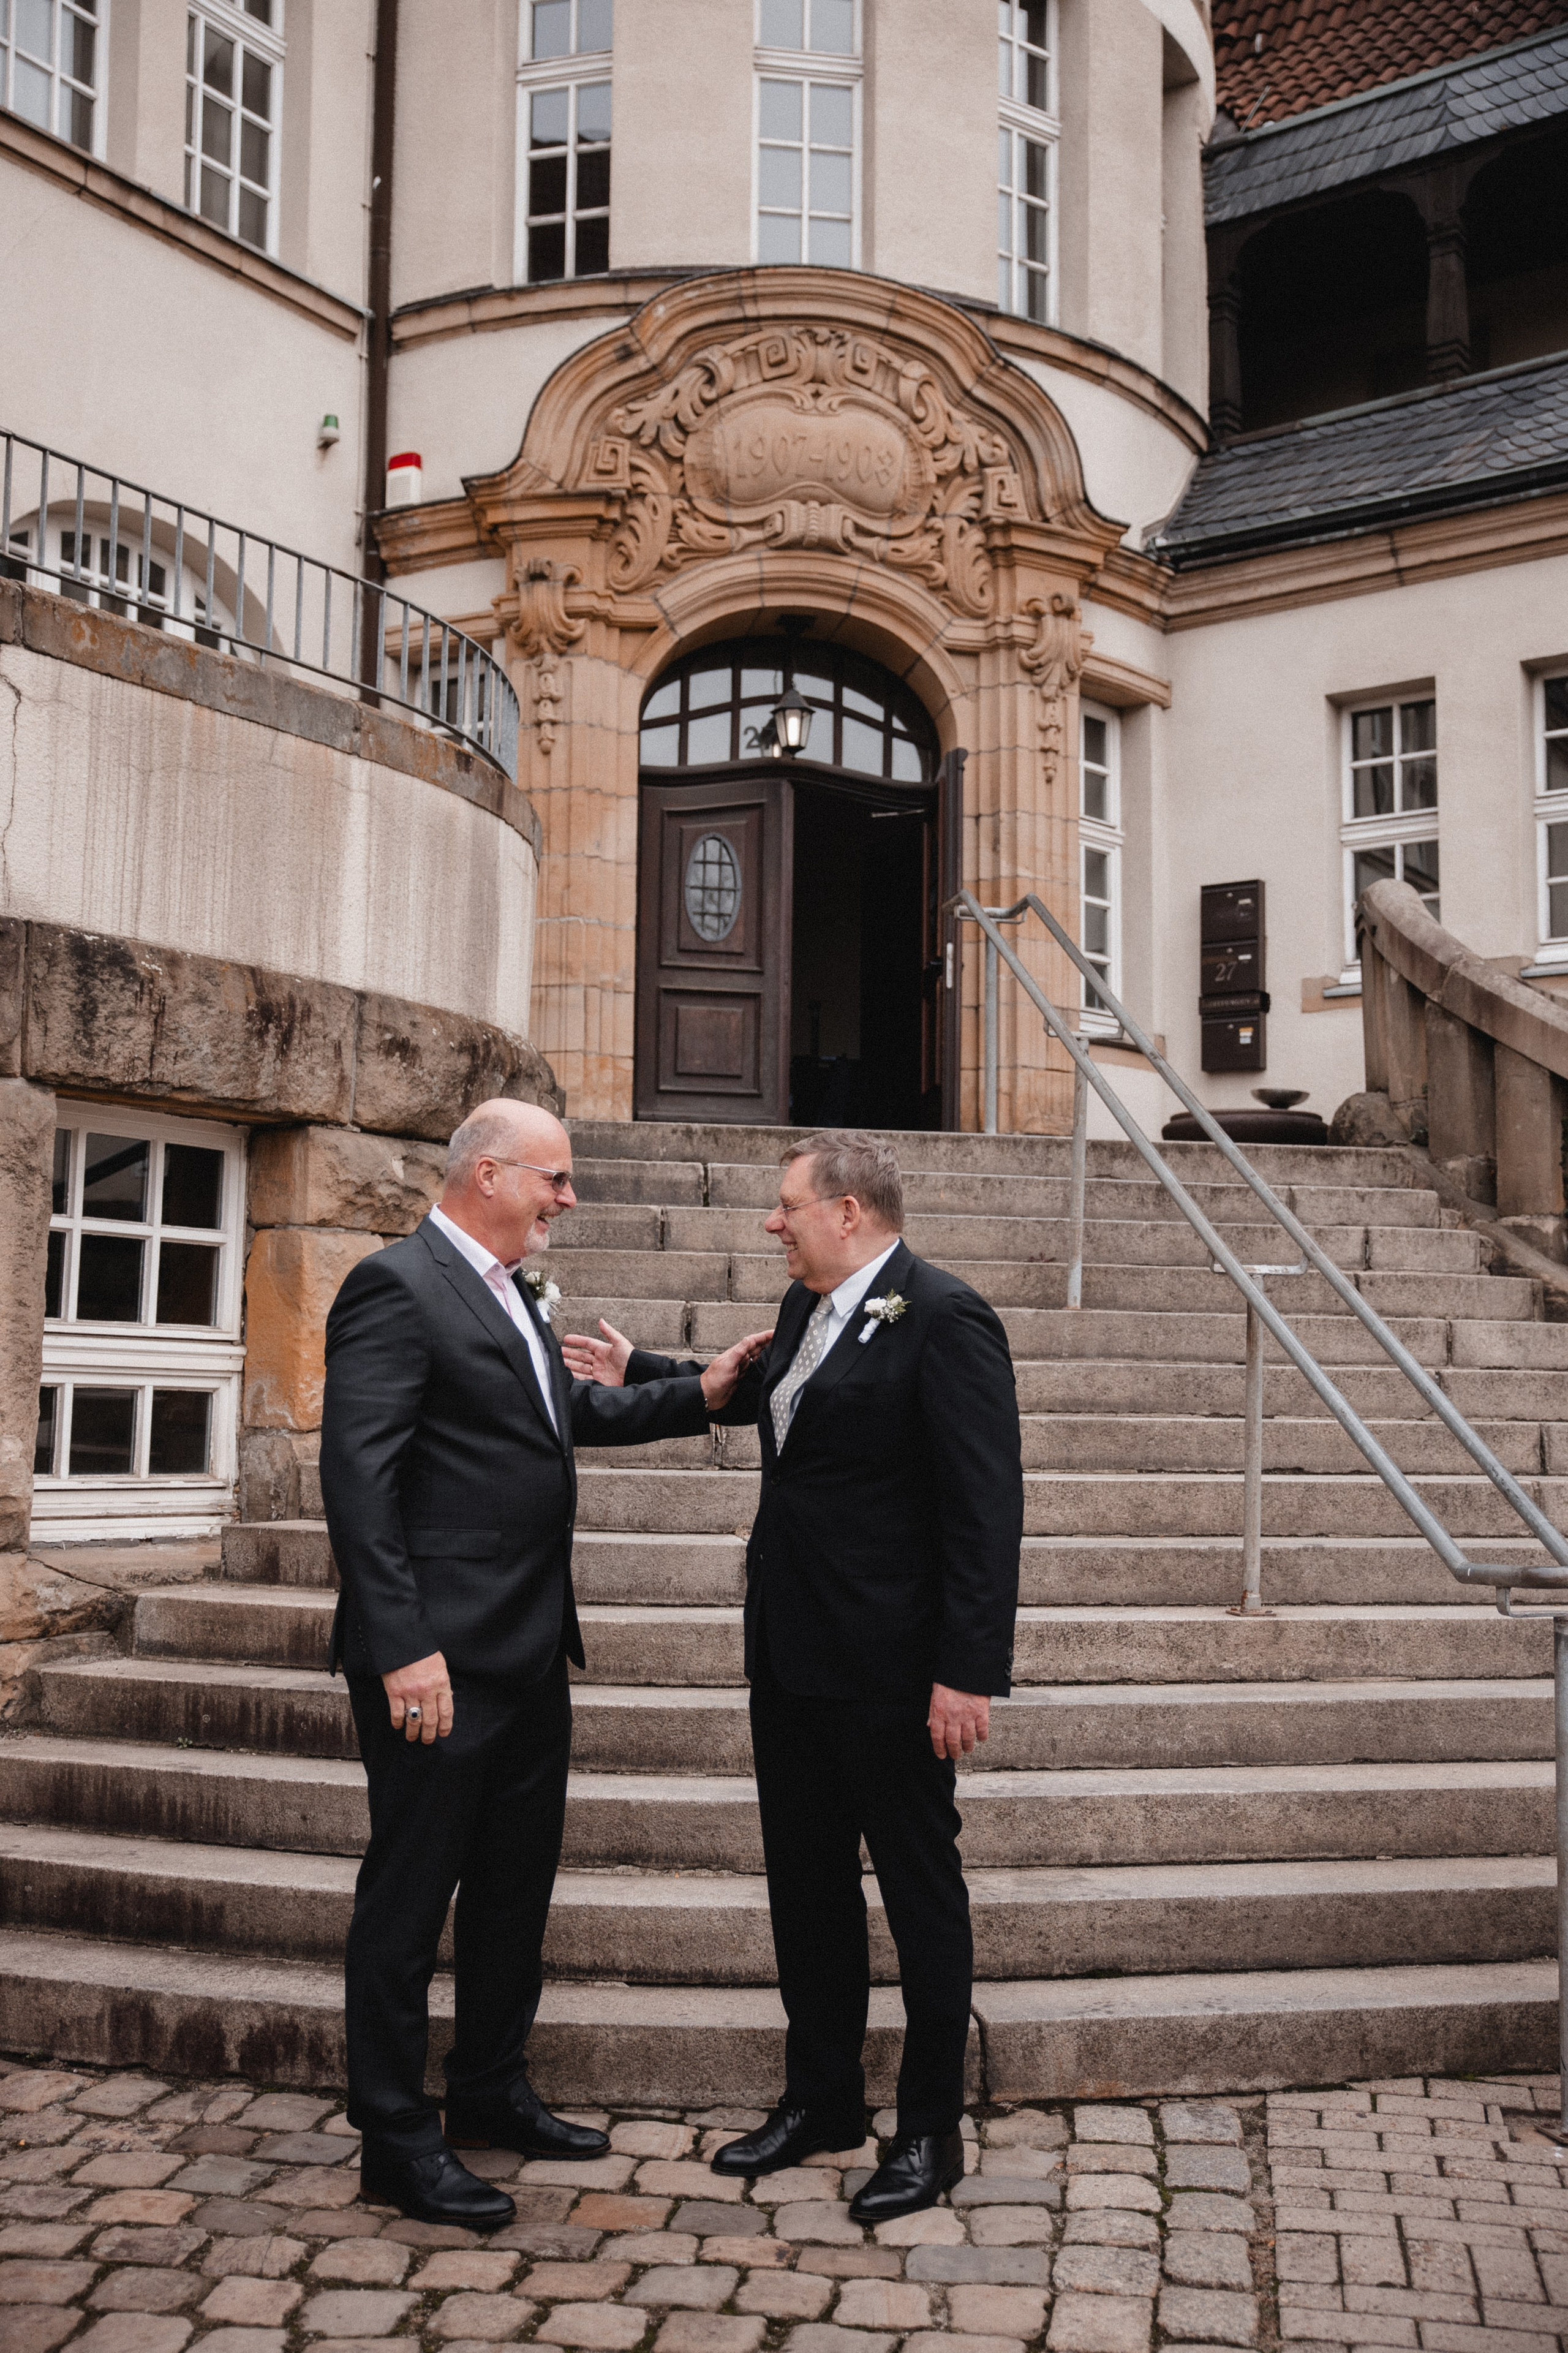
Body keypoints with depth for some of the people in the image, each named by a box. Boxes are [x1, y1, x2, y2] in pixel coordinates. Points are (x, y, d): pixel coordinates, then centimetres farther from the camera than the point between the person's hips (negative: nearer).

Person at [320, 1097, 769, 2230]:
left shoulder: (515, 1293, 14)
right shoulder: (397, 1287, -15)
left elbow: (571, 1410, 27)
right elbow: (359, 1478, -20)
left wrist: (697, 1394, 15)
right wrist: (404, 1647, -24)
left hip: (529, 1649, 10)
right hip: (443, 1661, -10)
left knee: (517, 1882, 19)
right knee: (410, 1894, 4)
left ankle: (492, 2092, 35)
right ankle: (397, 2138, 17)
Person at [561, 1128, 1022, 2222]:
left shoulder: (944, 1319, -17)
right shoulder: (807, 1308, 10)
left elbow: (986, 1507, -21)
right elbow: (755, 1394, 32)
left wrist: (970, 1672, -24)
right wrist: (636, 1374, 36)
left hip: (889, 1667, -9)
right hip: (792, 1652, 9)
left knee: (920, 1886, 7)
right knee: (806, 1880, 18)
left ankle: (932, 2131, 22)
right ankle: (822, 2098, 35)